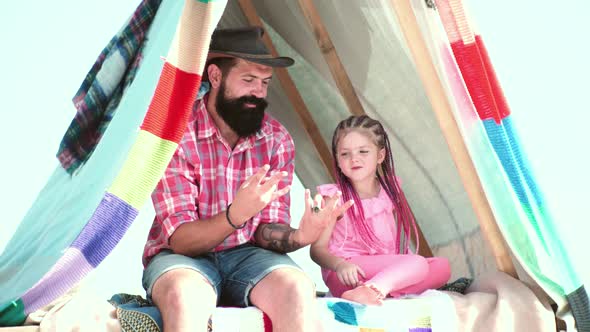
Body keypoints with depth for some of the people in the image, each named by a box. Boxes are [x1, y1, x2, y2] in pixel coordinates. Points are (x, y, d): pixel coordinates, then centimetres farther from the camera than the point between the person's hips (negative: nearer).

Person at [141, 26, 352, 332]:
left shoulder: (278, 139, 0)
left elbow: (267, 229, -1)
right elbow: (180, 240, -16)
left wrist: (298, 237, -25)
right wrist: (236, 215, -35)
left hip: (247, 255, 3)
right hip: (183, 258, -3)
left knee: (298, 290, -29)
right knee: (185, 295, -38)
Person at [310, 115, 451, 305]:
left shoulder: (388, 192, 13)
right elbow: (318, 248, -8)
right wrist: (340, 265, -28)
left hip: (388, 268, 7)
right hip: (347, 276, -7)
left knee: (442, 266, -12)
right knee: (418, 264, -24)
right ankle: (364, 293, -45)